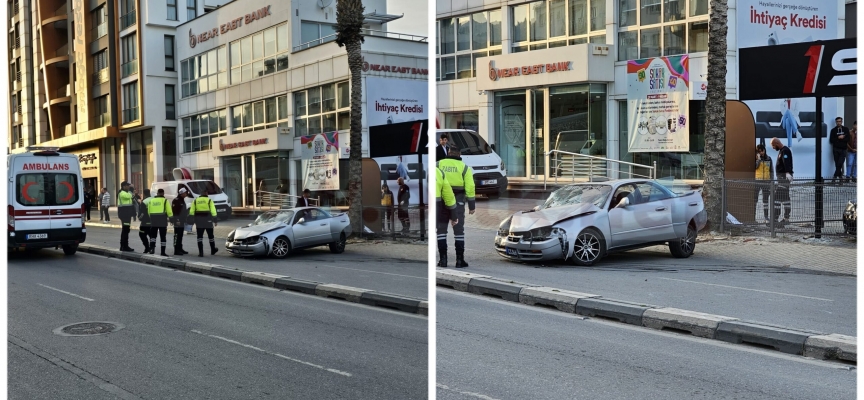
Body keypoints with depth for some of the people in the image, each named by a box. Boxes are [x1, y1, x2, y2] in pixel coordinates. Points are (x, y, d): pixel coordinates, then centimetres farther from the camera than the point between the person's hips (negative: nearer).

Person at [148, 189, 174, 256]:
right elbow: (169, 211, -7)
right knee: (162, 237, 2)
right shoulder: (165, 200, -2)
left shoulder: (151, 200, 9)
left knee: (153, 235, 15)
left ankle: (152, 247, -4)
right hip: (162, 221, -3)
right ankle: (162, 252, 2)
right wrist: (171, 217, 6)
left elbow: (149, 211, 10)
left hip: (153, 221, 3)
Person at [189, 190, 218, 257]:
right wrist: (215, 221, -3)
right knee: (210, 236, 14)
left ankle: (201, 252, -4)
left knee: (200, 237, 4)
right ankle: (213, 250, 27)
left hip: (199, 221, 1)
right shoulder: (209, 200, 0)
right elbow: (213, 211, -7)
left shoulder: (195, 201, 7)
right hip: (208, 220, -1)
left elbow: (191, 212, 3)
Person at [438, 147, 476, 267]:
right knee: (459, 230, 5)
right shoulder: (464, 168, -2)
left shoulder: (439, 164, 1)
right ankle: (460, 259, 2)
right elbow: (470, 187, -4)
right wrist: (471, 205, 1)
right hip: (458, 202, -1)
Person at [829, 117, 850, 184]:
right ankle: (840, 176, 11)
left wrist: (841, 138, -11)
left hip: (843, 149, -1)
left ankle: (835, 177, -10)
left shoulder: (846, 129, 7)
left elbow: (847, 139, 0)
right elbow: (831, 140, -1)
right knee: (837, 164, 2)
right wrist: (838, 138, -11)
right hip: (836, 149, 1)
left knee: (840, 164, -12)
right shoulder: (833, 130, 6)